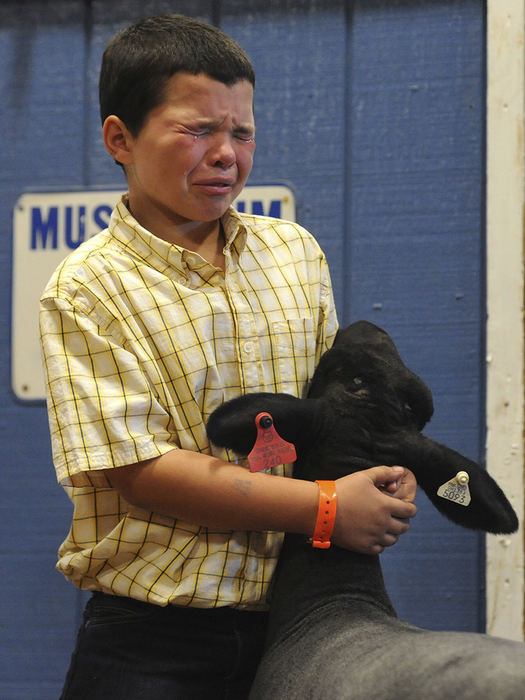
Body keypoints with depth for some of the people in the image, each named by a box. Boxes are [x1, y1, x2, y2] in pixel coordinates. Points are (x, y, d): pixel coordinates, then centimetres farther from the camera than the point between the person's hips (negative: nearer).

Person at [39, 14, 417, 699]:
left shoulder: (295, 252, 9)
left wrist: (383, 475, -6)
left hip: (289, 627, 5)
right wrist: (324, 508, -19)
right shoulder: (88, 289, -8)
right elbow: (141, 471, -16)